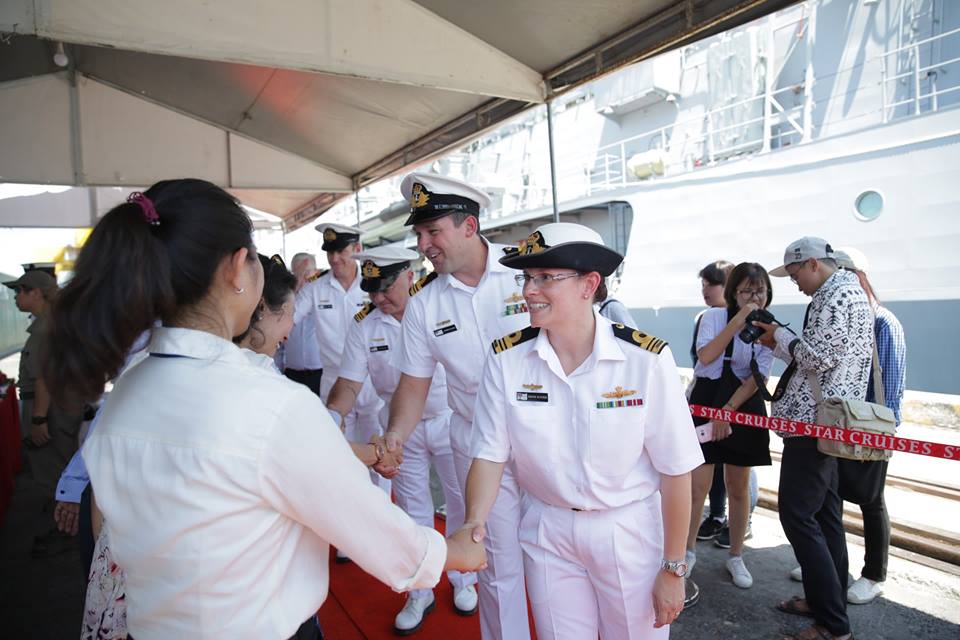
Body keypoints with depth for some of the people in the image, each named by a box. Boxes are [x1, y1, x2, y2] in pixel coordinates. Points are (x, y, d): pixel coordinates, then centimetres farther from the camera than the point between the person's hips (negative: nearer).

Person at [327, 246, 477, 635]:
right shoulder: (364, 326, -7)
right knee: (412, 510, 14)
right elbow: (349, 382, -8)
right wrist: (331, 416, -27)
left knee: (460, 501, 12)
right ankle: (420, 593, 33)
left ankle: (462, 580, 37)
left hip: (447, 419, -2)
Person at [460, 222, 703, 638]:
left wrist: (673, 569, -7)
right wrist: (475, 521, -25)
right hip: (547, 531, 2)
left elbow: (675, 470, -13)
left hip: (630, 531, -1)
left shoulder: (646, 359, -20)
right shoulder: (505, 358, -12)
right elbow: (490, 454, -8)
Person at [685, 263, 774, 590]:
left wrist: (727, 412, -15)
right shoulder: (714, 316, -3)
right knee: (697, 485, -2)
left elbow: (757, 378, -6)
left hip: (744, 409, 2)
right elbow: (706, 355, -20)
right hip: (706, 404, -2)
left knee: (738, 488, 11)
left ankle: (735, 556, 28)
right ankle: (688, 551, 19)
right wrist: (739, 319, -22)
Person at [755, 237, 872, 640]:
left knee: (798, 515, -7)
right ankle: (826, 599, 27)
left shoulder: (838, 295, -13)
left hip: (813, 422, -11)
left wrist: (781, 335, -7)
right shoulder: (843, 293, 18)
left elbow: (819, 358, -21)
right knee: (824, 512, 16)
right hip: (827, 420, 11)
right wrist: (780, 343, 10)